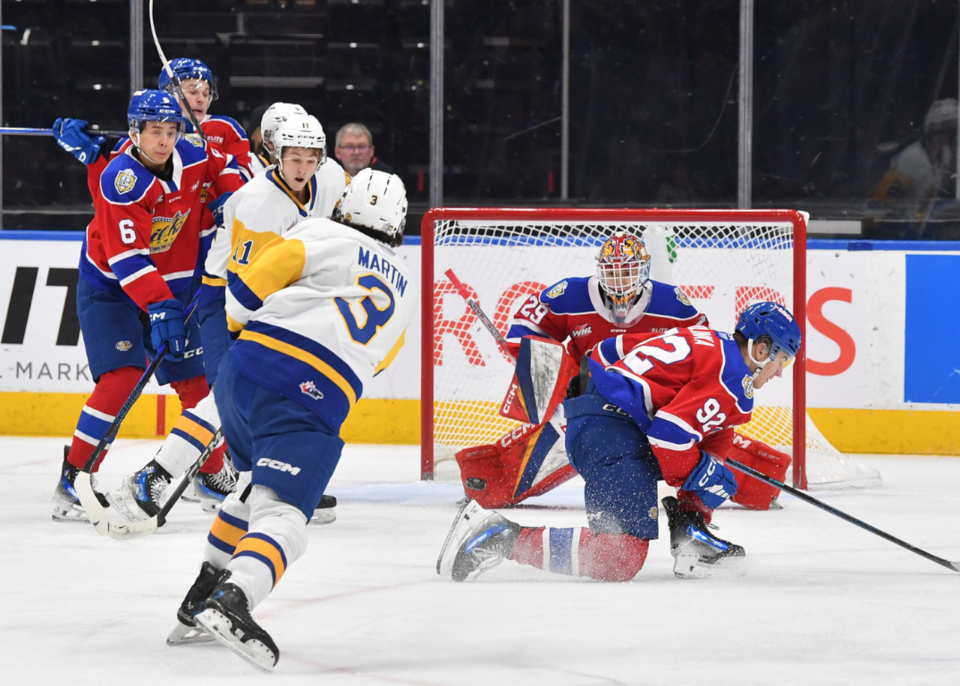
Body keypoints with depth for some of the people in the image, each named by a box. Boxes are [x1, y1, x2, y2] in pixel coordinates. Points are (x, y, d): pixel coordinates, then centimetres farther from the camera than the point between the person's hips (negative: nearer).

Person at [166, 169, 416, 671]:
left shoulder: (323, 236, 12)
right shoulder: (405, 290, 24)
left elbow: (247, 288, 1)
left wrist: (238, 322, 19)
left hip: (246, 368, 2)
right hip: (315, 402, -2)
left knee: (259, 485, 27)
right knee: (280, 514, -12)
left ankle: (201, 601, 29)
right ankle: (233, 601, -41)